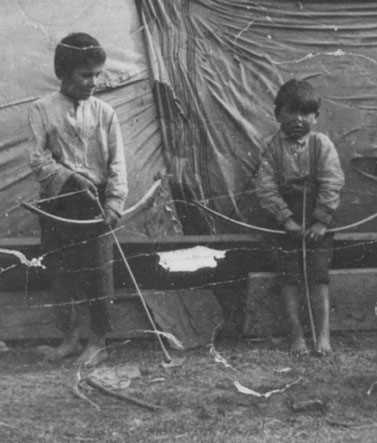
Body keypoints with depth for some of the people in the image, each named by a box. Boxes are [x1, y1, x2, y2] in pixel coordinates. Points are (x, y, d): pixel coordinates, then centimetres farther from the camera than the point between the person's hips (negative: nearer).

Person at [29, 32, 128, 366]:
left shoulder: (103, 112, 2)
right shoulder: (43, 110, 0)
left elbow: (117, 163, 0)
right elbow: (39, 160, -4)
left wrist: (114, 202, -11)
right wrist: (72, 180, -16)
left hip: (95, 205, 0)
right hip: (57, 205, 0)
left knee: (99, 273, 0)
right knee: (60, 273, 7)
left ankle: (98, 342, 13)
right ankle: (70, 338, 21)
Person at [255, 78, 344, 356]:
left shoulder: (322, 144, -5)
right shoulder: (274, 148, -3)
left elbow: (332, 184, -9)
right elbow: (266, 187, -7)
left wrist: (322, 220, -14)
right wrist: (286, 219, -15)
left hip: (317, 223, -1)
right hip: (287, 223, 1)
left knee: (319, 278, -1)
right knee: (291, 279, 3)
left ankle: (323, 335, 3)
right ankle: (297, 335, 10)